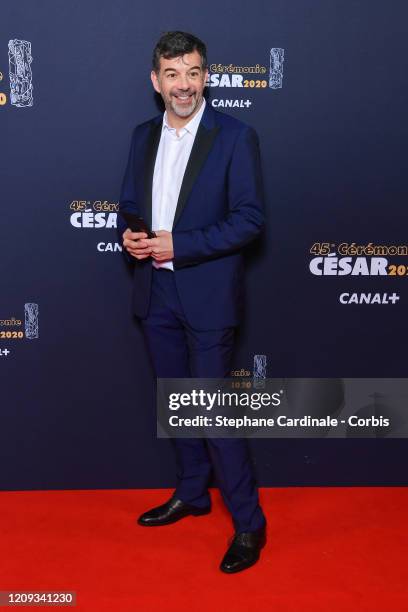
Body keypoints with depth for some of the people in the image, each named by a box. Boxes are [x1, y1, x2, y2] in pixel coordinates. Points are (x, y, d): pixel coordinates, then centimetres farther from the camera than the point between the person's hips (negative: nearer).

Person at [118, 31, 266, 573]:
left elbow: (250, 219, -13)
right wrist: (129, 234, -7)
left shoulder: (235, 137, -9)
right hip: (156, 292, 6)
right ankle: (191, 493, 37)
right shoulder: (144, 136, 9)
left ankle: (249, 523, 13)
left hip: (207, 294, -6)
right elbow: (129, 202, 16)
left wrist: (179, 244, -20)